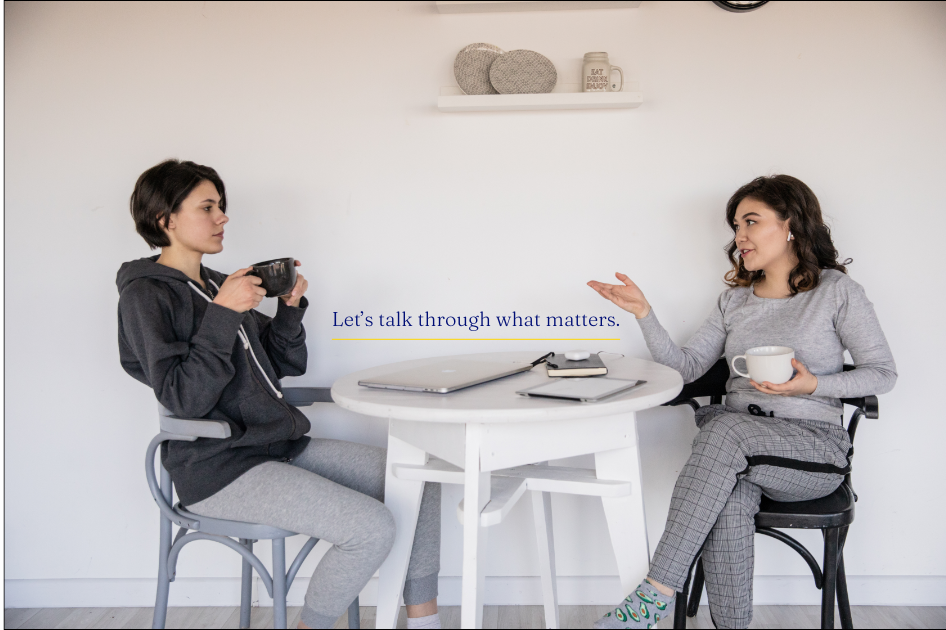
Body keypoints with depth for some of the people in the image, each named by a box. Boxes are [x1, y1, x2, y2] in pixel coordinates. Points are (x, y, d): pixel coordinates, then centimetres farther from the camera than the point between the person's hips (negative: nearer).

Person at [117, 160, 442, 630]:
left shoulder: (216, 284, 16)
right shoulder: (145, 296, -7)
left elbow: (286, 365, 18)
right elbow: (185, 399, -18)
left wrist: (290, 308, 3)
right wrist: (222, 315, -21)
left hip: (282, 445, 8)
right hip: (219, 468, -8)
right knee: (372, 528, -24)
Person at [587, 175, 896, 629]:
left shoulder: (836, 290, 2)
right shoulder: (735, 299, 15)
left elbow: (883, 373, 3)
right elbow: (686, 366, 9)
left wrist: (814, 385, -14)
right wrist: (643, 313, -3)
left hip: (816, 447, -3)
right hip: (739, 448, 3)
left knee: (724, 427, -35)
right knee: (729, 498, -34)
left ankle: (657, 592, -35)